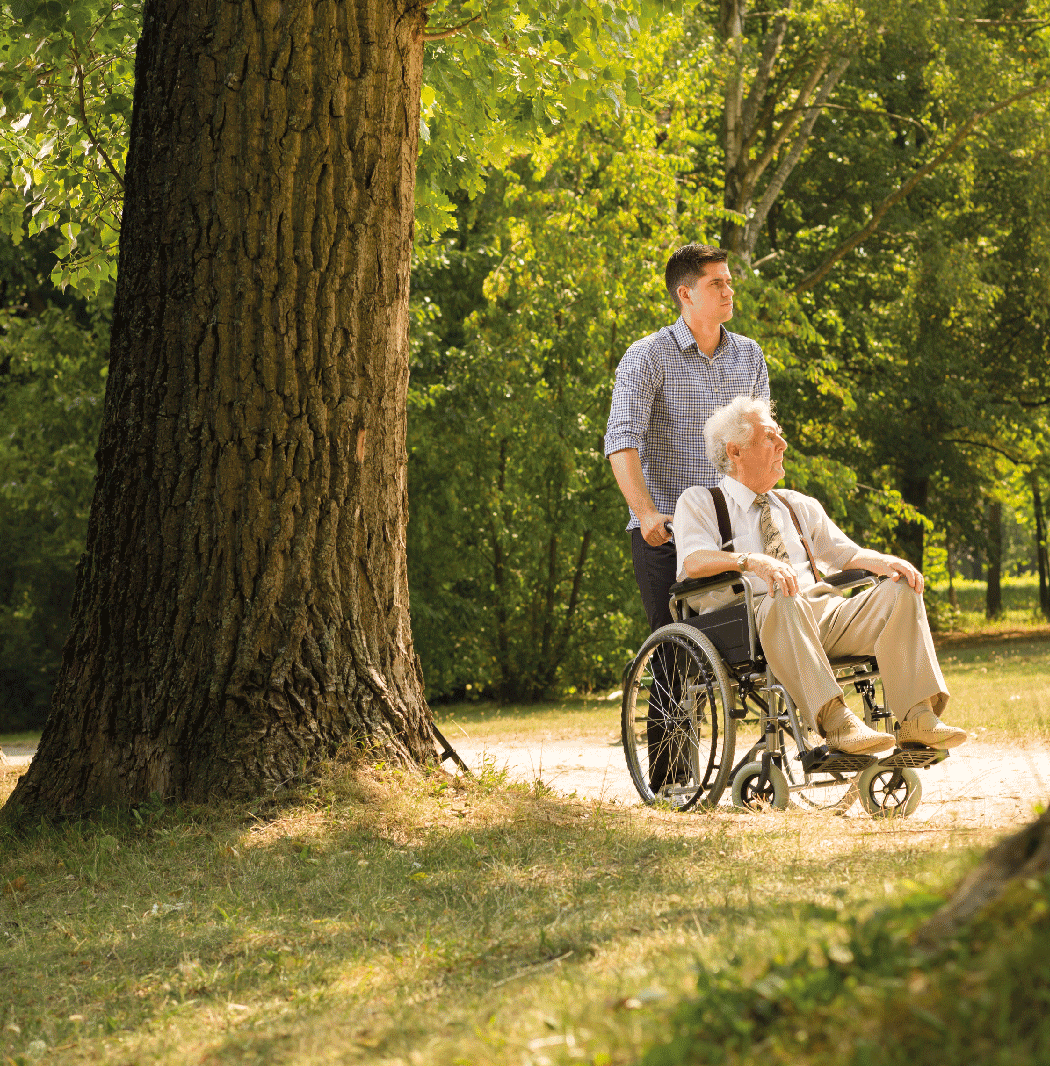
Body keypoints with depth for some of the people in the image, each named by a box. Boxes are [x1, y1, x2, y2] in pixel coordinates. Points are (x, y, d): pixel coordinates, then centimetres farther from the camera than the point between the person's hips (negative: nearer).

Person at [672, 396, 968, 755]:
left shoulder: (798, 506, 27)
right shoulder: (698, 503, 9)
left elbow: (846, 553, 26)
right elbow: (694, 561, -10)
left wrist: (884, 562, 1)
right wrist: (751, 560, -30)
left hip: (823, 615, 6)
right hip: (754, 619, -6)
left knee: (901, 590, -16)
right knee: (786, 601, -39)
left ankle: (917, 718, -30)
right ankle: (835, 721, -50)